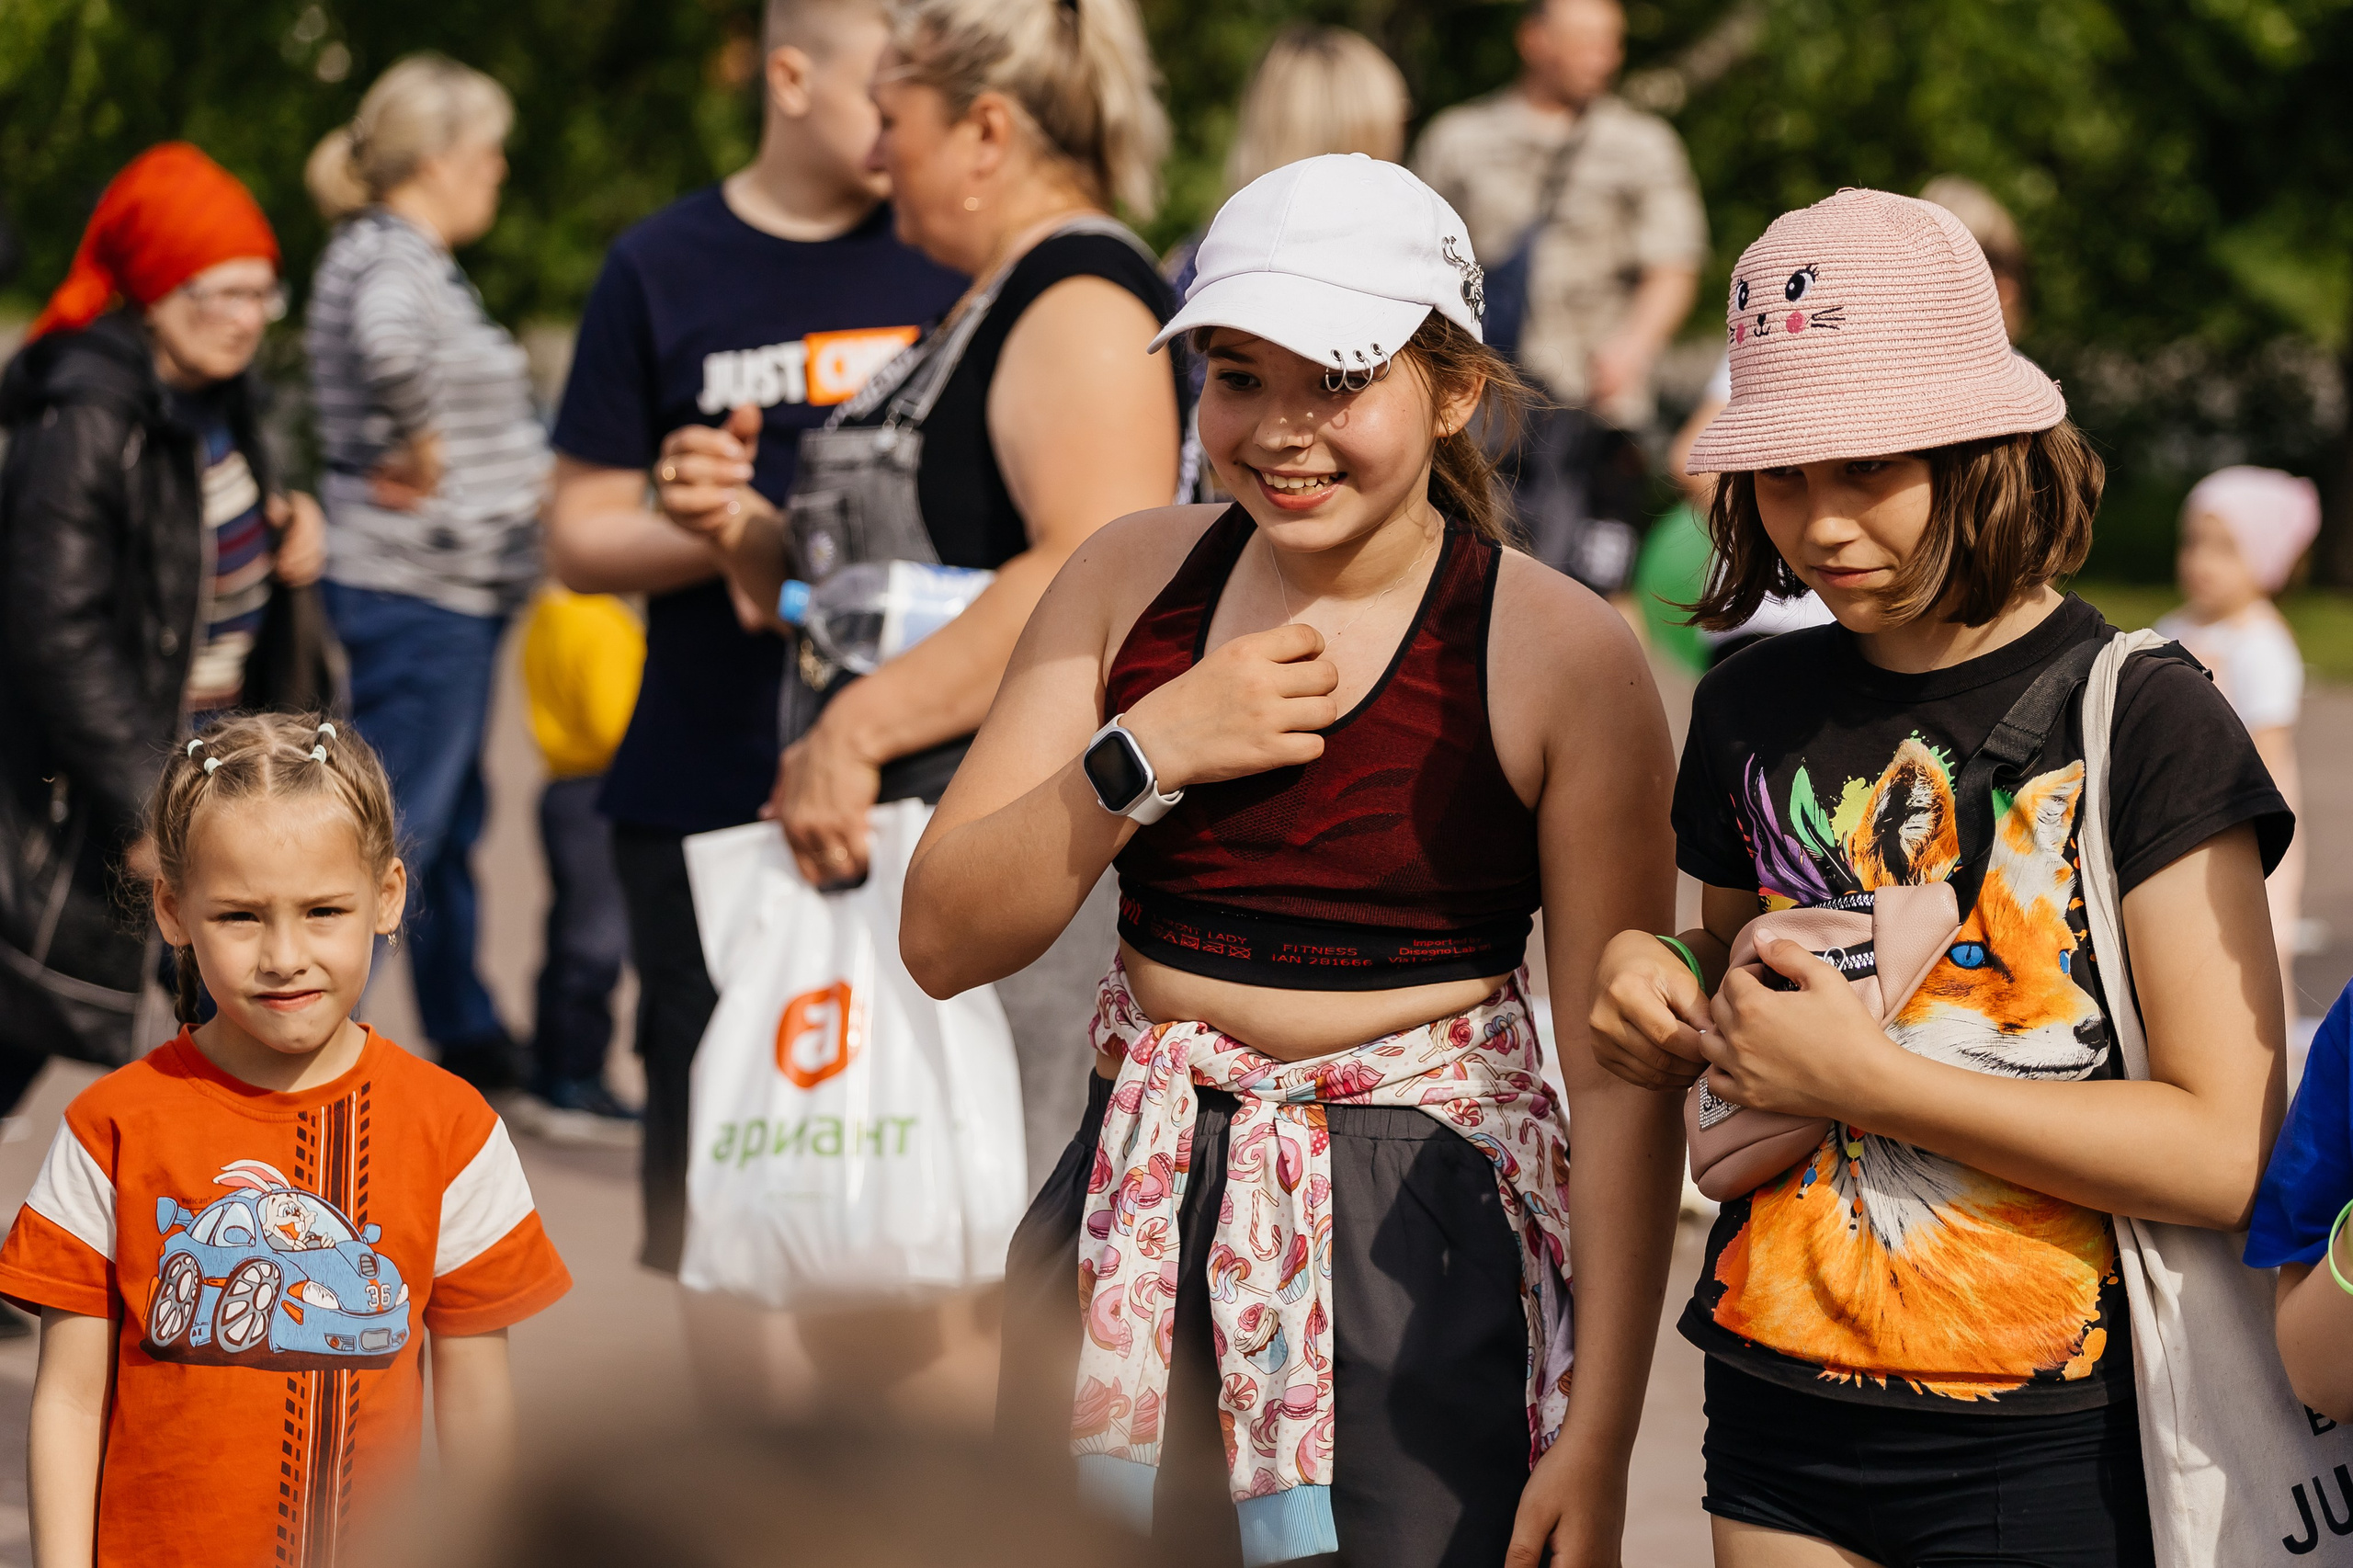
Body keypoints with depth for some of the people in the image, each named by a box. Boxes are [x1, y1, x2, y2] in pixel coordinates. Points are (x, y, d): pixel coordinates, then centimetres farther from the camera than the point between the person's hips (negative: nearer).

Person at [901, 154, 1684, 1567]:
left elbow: (1621, 1079, -8)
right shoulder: (1132, 581, 4)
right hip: (1140, 1225, 4)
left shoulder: (1562, 656, -8)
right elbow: (945, 943, 2)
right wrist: (1146, 753, -13)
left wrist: (1600, 1436, -11)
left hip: (1428, 1248, -4)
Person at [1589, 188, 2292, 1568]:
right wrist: (1655, 988, -1)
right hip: (1784, 1413, 5)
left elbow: (2228, 1154, -17)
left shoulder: (2142, 718, -10)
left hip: (2043, 1453, -5)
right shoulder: (1755, 707, 6)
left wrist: (1865, 1076, -18)